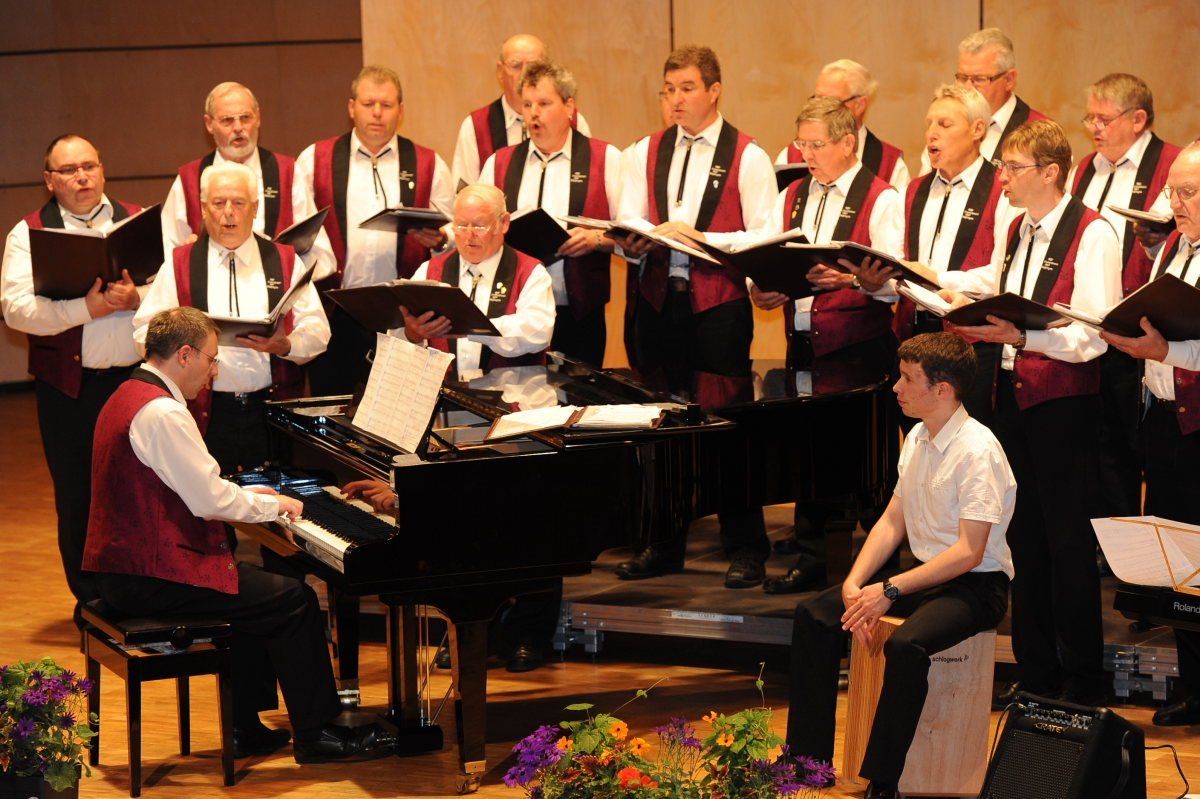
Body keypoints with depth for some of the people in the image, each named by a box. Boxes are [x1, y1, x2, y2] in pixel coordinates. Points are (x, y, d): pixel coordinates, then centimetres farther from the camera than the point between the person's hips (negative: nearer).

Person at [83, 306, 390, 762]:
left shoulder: (130, 396, 13)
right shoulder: (162, 413, -20)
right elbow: (210, 501, -21)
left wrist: (249, 498, 16)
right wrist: (272, 505, -4)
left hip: (123, 566, 11)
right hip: (149, 580, -11)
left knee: (253, 591, 25)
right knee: (294, 600, -6)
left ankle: (246, 729, 26)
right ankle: (316, 734, 3)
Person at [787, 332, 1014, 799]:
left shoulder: (978, 450, -19)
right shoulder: (917, 438, 8)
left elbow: (968, 553, -23)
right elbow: (891, 523, 10)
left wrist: (890, 591, -25)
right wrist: (854, 584, -6)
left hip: (976, 585, -9)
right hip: (925, 572, 9)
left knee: (906, 646, -35)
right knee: (814, 616, -5)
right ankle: (807, 761, -2)